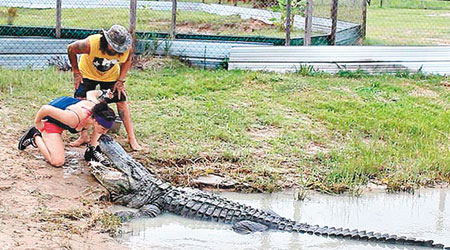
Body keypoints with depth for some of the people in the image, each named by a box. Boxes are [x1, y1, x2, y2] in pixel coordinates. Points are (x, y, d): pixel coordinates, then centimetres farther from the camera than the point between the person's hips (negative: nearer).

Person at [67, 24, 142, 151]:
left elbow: (127, 61, -6)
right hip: (88, 74, -1)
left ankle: (132, 138, 2)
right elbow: (71, 49, -19)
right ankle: (84, 136, 5)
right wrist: (76, 72, -13)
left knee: (122, 102, -5)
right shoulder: (90, 44, -39)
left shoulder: (126, 48, -31)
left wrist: (121, 80, -12)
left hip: (111, 76, 1)